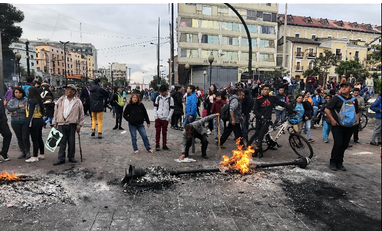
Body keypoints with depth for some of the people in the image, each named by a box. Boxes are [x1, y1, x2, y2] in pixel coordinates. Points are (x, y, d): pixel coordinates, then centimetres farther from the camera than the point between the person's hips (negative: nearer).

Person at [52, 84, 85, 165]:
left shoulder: (78, 102, 2)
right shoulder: (60, 100, 9)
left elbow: (81, 115, 3)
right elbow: (56, 111, 13)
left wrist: (79, 125, -2)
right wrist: (55, 123, 10)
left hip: (72, 124, -1)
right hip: (61, 124, 2)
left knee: (71, 142, 6)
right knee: (62, 142, 3)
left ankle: (71, 157, 20)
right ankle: (61, 158, 9)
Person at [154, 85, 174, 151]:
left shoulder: (170, 98, -4)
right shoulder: (158, 97, 4)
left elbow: (171, 109, -3)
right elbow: (155, 107, 8)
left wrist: (168, 118, -8)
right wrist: (155, 116, -1)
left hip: (165, 118, -2)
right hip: (158, 118, 2)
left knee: (164, 132, 7)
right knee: (157, 131, 4)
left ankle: (164, 145, 16)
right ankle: (157, 145, 13)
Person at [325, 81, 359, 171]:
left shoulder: (354, 100, 14)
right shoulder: (336, 98, -2)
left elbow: (357, 112, 25)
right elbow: (327, 109, -6)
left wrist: (357, 120, 7)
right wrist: (332, 120, -13)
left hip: (349, 127, 5)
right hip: (337, 126, -5)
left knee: (344, 145, 7)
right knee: (338, 144, -9)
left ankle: (339, 163, 19)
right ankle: (333, 163, 5)